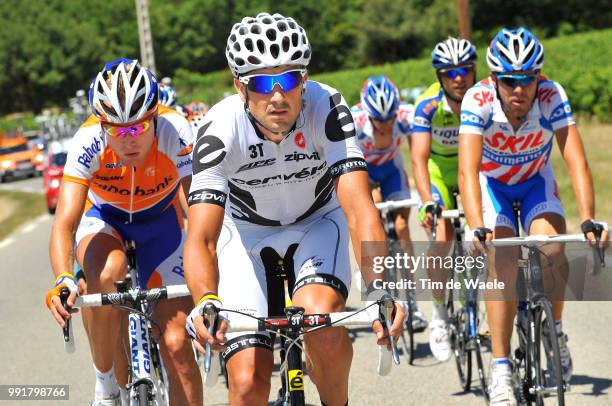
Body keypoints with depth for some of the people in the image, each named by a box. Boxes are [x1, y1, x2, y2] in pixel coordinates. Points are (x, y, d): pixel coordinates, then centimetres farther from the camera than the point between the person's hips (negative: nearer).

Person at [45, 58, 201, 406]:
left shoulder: (176, 134, -33)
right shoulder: (88, 142, -33)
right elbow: (64, 223, -39)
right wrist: (63, 280, -56)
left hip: (160, 220, 1)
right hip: (102, 217, -1)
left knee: (177, 344, -10)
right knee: (108, 272, -36)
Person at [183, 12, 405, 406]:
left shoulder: (326, 108, -30)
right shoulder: (220, 130, -30)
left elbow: (360, 210, -38)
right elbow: (201, 238, -36)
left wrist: (381, 290, -53)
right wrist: (205, 303, -56)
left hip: (317, 220, 0)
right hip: (247, 231, 0)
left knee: (322, 321, -30)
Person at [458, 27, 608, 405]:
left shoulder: (552, 97, -31)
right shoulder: (478, 101, -33)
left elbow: (577, 162, -37)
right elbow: (468, 171, -42)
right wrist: (478, 228, -56)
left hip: (535, 181, 1)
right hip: (492, 182, -1)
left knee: (553, 251, -24)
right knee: (503, 265, -21)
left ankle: (554, 332, 3)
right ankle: (501, 371, -14)